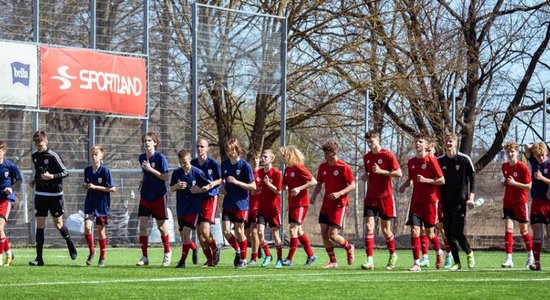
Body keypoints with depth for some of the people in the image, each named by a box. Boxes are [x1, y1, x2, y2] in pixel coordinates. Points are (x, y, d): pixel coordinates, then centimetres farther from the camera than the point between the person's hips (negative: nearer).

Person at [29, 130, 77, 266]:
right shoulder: (34, 156, 7)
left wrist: (51, 176, -21)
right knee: (39, 224, -2)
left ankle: (70, 243, 34)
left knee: (58, 224, 3)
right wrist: (33, 181, 6)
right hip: (40, 194, 4)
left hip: (55, 195, -4)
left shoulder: (52, 156, -12)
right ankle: (39, 258, -2)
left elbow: (65, 172, -9)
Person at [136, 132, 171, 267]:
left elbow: (166, 177, -13)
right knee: (142, 225, -3)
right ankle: (144, 257, 2)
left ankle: (167, 252, 26)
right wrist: (143, 181, 4)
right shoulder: (142, 158, 8)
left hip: (158, 196, -5)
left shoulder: (160, 157, -10)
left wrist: (151, 170, -20)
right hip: (145, 196, 5)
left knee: (161, 226, 5)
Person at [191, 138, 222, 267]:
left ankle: (215, 250, 10)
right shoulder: (193, 164, 5)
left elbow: (221, 179, 2)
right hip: (197, 198, 5)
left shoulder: (213, 163, -6)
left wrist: (213, 184, -17)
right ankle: (210, 260, 13)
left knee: (204, 229, -17)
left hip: (211, 198, -5)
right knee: (199, 231, 2)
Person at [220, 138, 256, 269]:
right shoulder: (224, 164, 6)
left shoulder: (244, 165, -10)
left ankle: (243, 259, 17)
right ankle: (237, 251, 19)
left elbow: (253, 186, -9)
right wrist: (222, 187, 2)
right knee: (226, 231, -7)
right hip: (228, 203, 4)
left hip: (241, 204, -4)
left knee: (239, 231, 1)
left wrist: (236, 182, -19)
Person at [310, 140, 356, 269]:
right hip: (326, 204, 6)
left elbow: (352, 185, -10)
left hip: (339, 205, -6)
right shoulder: (323, 167, 6)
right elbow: (319, 184, 16)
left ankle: (349, 247, 18)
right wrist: (314, 195, -2)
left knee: (332, 235, -12)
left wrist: (339, 193, -24)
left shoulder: (343, 167, -12)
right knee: (324, 233, 0)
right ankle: (333, 261, 12)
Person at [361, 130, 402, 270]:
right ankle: (370, 260, -14)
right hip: (370, 197, 4)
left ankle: (393, 255, 28)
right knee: (369, 226, -10)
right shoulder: (366, 157, 10)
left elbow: (399, 173, -12)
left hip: (385, 197, -4)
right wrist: (365, 176, 1)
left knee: (385, 229, 4)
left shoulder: (387, 155, -7)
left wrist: (381, 171, -19)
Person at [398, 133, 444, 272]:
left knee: (430, 233, 3)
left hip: (430, 200, -4)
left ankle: (439, 252, 34)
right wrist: (405, 185, 4)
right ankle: (417, 263, -6)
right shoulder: (411, 162, 9)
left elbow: (442, 180, -8)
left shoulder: (431, 160, -8)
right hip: (416, 201, 4)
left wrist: (425, 180, -18)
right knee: (414, 230, -7)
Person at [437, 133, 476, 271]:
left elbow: (472, 178, -1)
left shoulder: (464, 159, -2)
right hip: (445, 202, 4)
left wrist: (471, 197, -10)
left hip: (460, 202, -4)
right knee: (449, 235, 1)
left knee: (457, 233, -13)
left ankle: (469, 253, 14)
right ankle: (457, 262, 12)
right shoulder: (439, 161, 7)